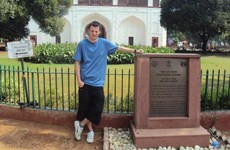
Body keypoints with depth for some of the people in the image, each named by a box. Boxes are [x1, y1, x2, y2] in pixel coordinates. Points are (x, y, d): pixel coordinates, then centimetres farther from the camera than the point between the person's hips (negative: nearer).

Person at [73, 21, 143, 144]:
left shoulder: (104, 43, 3)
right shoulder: (82, 44, -2)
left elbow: (119, 48, 12)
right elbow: (77, 63, -1)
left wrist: (135, 51, 9)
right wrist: (79, 80, -8)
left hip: (97, 83, 1)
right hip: (85, 82, -1)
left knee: (97, 109, -2)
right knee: (85, 108, 5)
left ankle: (80, 124, 18)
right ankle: (90, 130, 24)